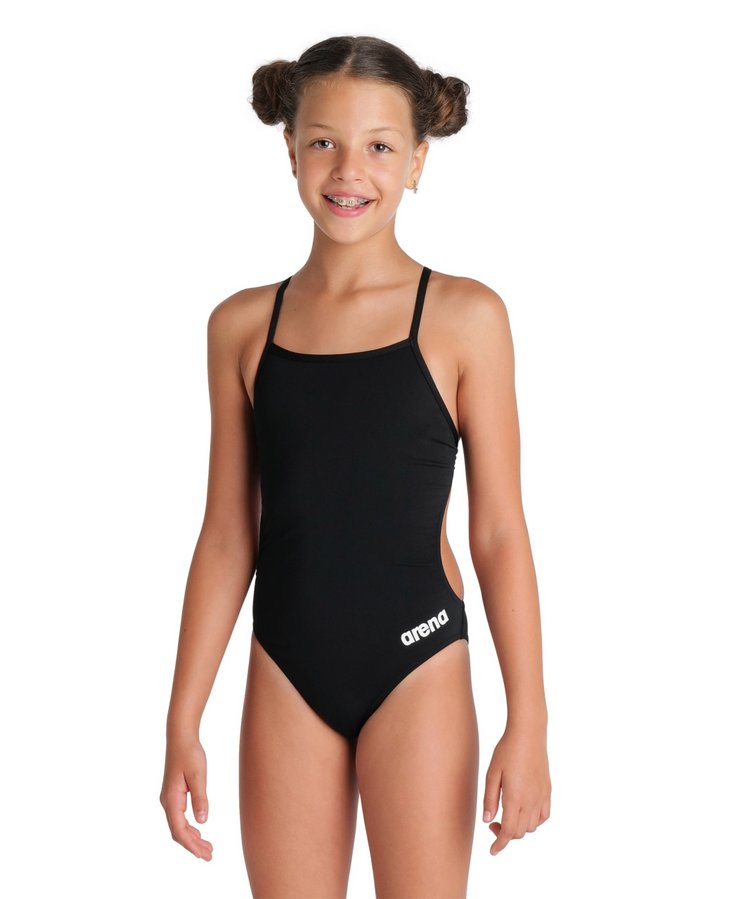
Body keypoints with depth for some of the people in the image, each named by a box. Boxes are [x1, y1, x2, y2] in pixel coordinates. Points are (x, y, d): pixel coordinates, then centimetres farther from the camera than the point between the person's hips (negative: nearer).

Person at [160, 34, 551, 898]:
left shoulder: (464, 316, -6)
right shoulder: (242, 324, 2)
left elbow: (499, 533, -5)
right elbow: (226, 537, 6)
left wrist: (527, 722, -8)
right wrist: (183, 721, 5)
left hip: (416, 667, -2)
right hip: (286, 676, 3)